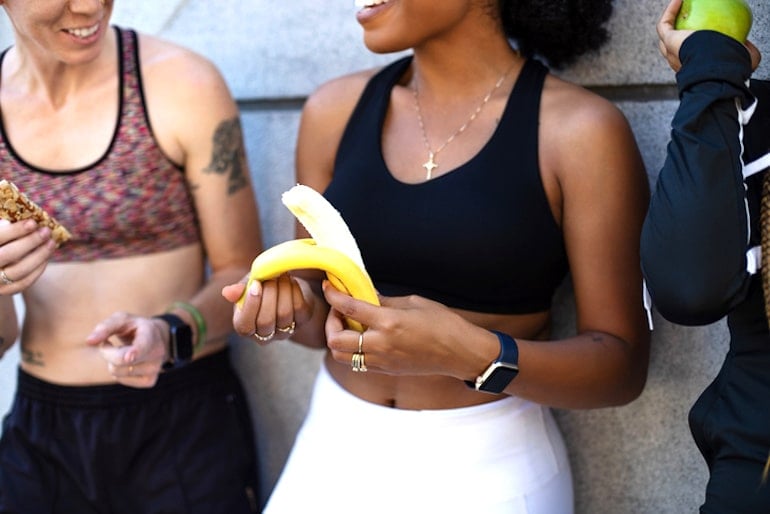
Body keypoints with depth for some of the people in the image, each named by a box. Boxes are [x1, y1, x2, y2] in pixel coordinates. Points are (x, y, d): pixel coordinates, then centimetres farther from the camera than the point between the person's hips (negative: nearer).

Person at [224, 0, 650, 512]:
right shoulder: (334, 111, -1)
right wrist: (294, 308, -13)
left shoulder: (579, 131, -13)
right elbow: (324, 318, 9)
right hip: (332, 451, 4)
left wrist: (475, 356, -27)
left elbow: (622, 364, -12)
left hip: (487, 467, -3)